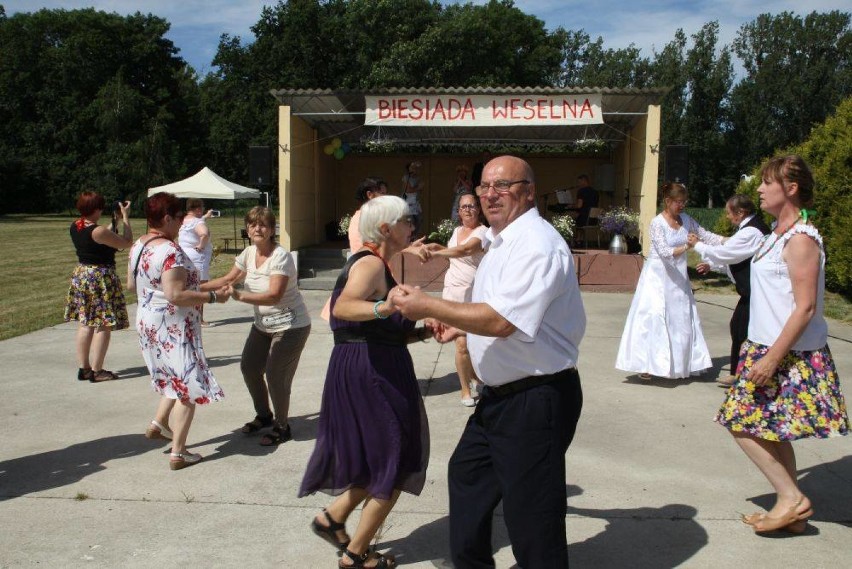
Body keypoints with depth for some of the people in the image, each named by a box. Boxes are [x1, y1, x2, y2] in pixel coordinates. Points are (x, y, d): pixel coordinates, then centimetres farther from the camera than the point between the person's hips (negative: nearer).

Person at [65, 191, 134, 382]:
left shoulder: (75, 226, 3)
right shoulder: (99, 231, -22)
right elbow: (127, 243, -13)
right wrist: (125, 217, -6)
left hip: (81, 275, 9)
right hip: (101, 278, -9)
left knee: (85, 323, 14)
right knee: (103, 325, 0)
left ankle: (84, 368, 20)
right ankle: (96, 371, 3)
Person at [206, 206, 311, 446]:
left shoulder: (281, 256, -23)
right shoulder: (249, 253, 0)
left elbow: (274, 295, -33)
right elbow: (230, 279, 9)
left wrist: (240, 296, -43)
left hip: (290, 326, -8)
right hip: (263, 325, 8)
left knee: (275, 376, -9)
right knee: (249, 367, 13)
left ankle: (282, 427, 13)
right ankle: (264, 416, 36)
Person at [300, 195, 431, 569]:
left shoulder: (373, 263, 15)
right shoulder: (371, 264, -16)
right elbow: (343, 307, -37)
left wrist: (418, 333, 8)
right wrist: (383, 307, -55)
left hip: (369, 371, 10)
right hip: (371, 373, -10)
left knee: (380, 459, 21)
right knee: (394, 466, 3)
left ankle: (333, 518, 26)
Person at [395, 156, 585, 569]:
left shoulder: (537, 245, -22)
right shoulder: (502, 241, 12)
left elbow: (501, 321, -29)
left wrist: (428, 306, -22)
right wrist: (460, 325, 15)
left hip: (536, 399, -11)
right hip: (501, 394, 11)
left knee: (530, 515, 2)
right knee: (467, 474, 25)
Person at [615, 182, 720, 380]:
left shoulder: (686, 220, 4)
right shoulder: (657, 223, -14)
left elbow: (705, 235, 6)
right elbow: (664, 252, -22)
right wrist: (686, 247, -36)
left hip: (677, 278, 6)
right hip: (658, 277, -6)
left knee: (681, 320, 8)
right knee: (654, 319, -6)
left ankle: (678, 364, 19)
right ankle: (646, 365, 1)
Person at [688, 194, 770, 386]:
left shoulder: (750, 232, -21)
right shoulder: (751, 228, 12)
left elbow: (723, 252, -18)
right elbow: (735, 257, 20)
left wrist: (697, 244, -4)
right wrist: (711, 265, 17)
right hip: (751, 289, 11)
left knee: (744, 332, -4)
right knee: (737, 326, 16)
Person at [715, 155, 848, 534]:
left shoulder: (801, 239, -18)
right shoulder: (779, 232, 11)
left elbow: (805, 308, -22)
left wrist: (772, 357, -23)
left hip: (791, 354, -9)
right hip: (770, 347, 9)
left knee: (743, 422, -5)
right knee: (771, 431, 14)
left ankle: (792, 499, 7)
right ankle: (792, 508, 24)